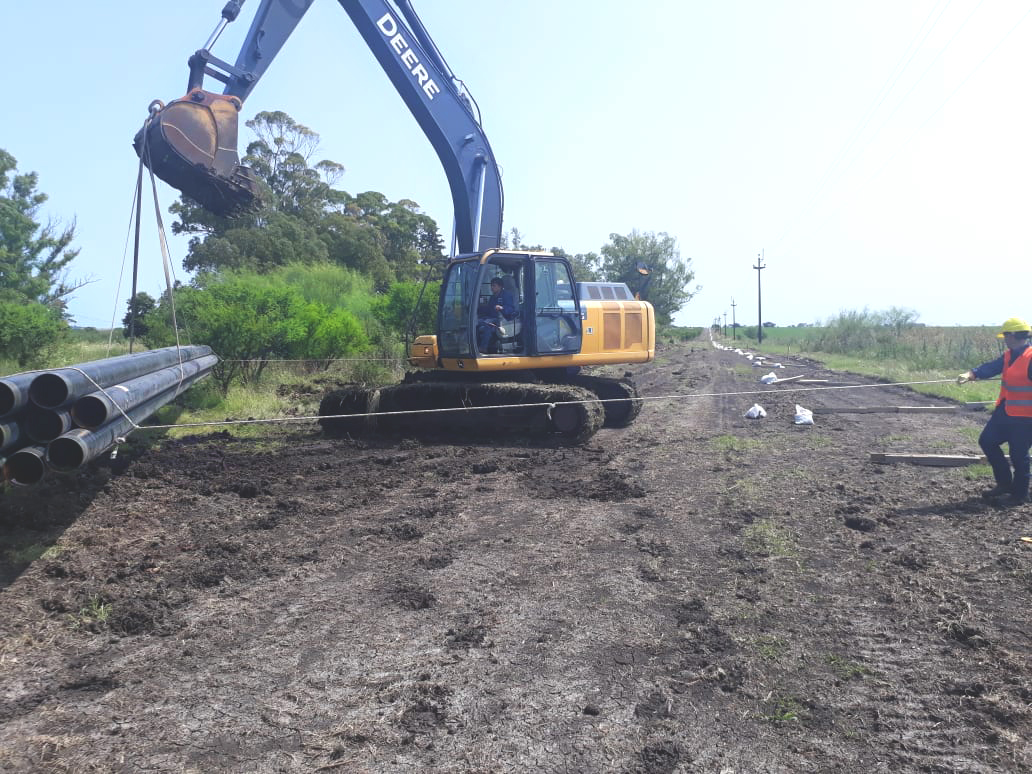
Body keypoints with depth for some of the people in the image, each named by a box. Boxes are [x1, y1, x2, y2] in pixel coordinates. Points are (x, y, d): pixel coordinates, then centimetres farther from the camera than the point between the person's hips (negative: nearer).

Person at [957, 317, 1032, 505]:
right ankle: (1005, 483, 26)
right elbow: (991, 367, -4)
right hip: (1004, 411, 9)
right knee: (987, 441, 14)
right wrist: (971, 374, -22)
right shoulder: (1009, 355, 7)